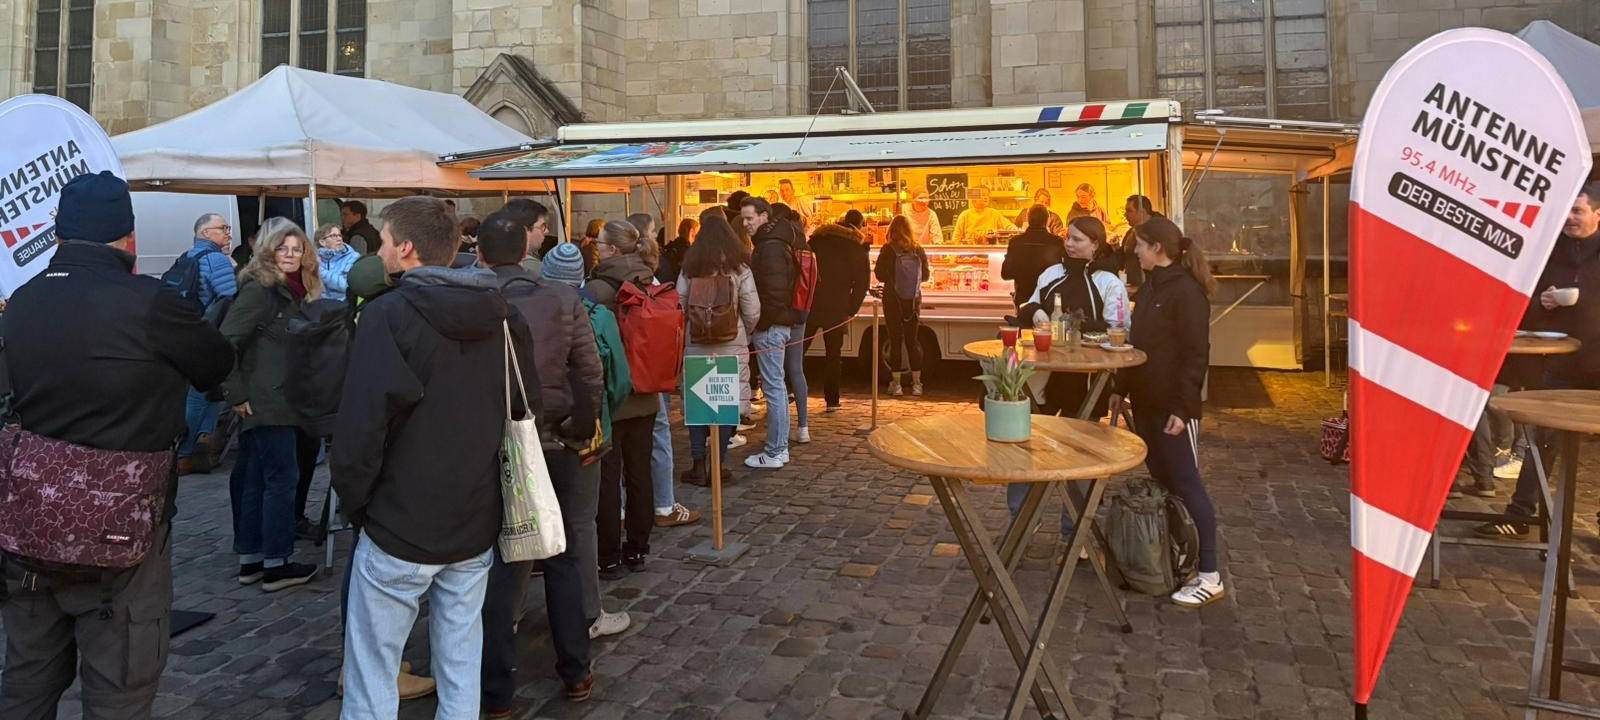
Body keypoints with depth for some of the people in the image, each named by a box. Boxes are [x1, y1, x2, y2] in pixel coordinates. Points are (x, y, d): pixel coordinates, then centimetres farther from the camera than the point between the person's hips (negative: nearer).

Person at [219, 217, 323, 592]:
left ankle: (249, 560, 21)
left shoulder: (292, 291, 14)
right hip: (265, 403, -9)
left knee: (255, 479, 13)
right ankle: (276, 565, 4)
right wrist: (236, 393, -17)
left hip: (277, 401, 9)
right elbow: (226, 342, -19)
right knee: (282, 477, -4)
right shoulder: (259, 290, -13)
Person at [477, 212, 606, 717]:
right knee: (563, 557, 17)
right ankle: (575, 669, 28)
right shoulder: (564, 299, -5)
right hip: (554, 444, 2)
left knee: (498, 566, 9)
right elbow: (590, 376, -6)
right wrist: (582, 431, 7)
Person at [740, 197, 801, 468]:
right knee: (776, 386, 14)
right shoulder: (772, 243, 16)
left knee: (774, 387, -5)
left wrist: (761, 324, -16)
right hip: (775, 325, 11)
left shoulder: (771, 247, -16)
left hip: (770, 327, -11)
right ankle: (780, 447, 22)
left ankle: (773, 453, 0)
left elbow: (775, 292, -23)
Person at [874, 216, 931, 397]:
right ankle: (916, 383, 12)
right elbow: (926, 275, 6)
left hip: (892, 301, -3)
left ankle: (896, 383, 5)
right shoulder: (919, 250, -2)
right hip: (913, 301, 3)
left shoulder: (888, 250, -11)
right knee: (912, 340, 11)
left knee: (895, 341, 4)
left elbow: (880, 275, -9)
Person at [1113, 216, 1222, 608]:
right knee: (1161, 482, 14)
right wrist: (1122, 389, 18)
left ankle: (1210, 578, 2)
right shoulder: (1151, 286, 12)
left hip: (1173, 406, -9)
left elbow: (1196, 354, -18)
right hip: (1145, 402, 9)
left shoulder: (1186, 291, -15)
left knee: (1187, 485, -5)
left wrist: (1183, 407, -21)